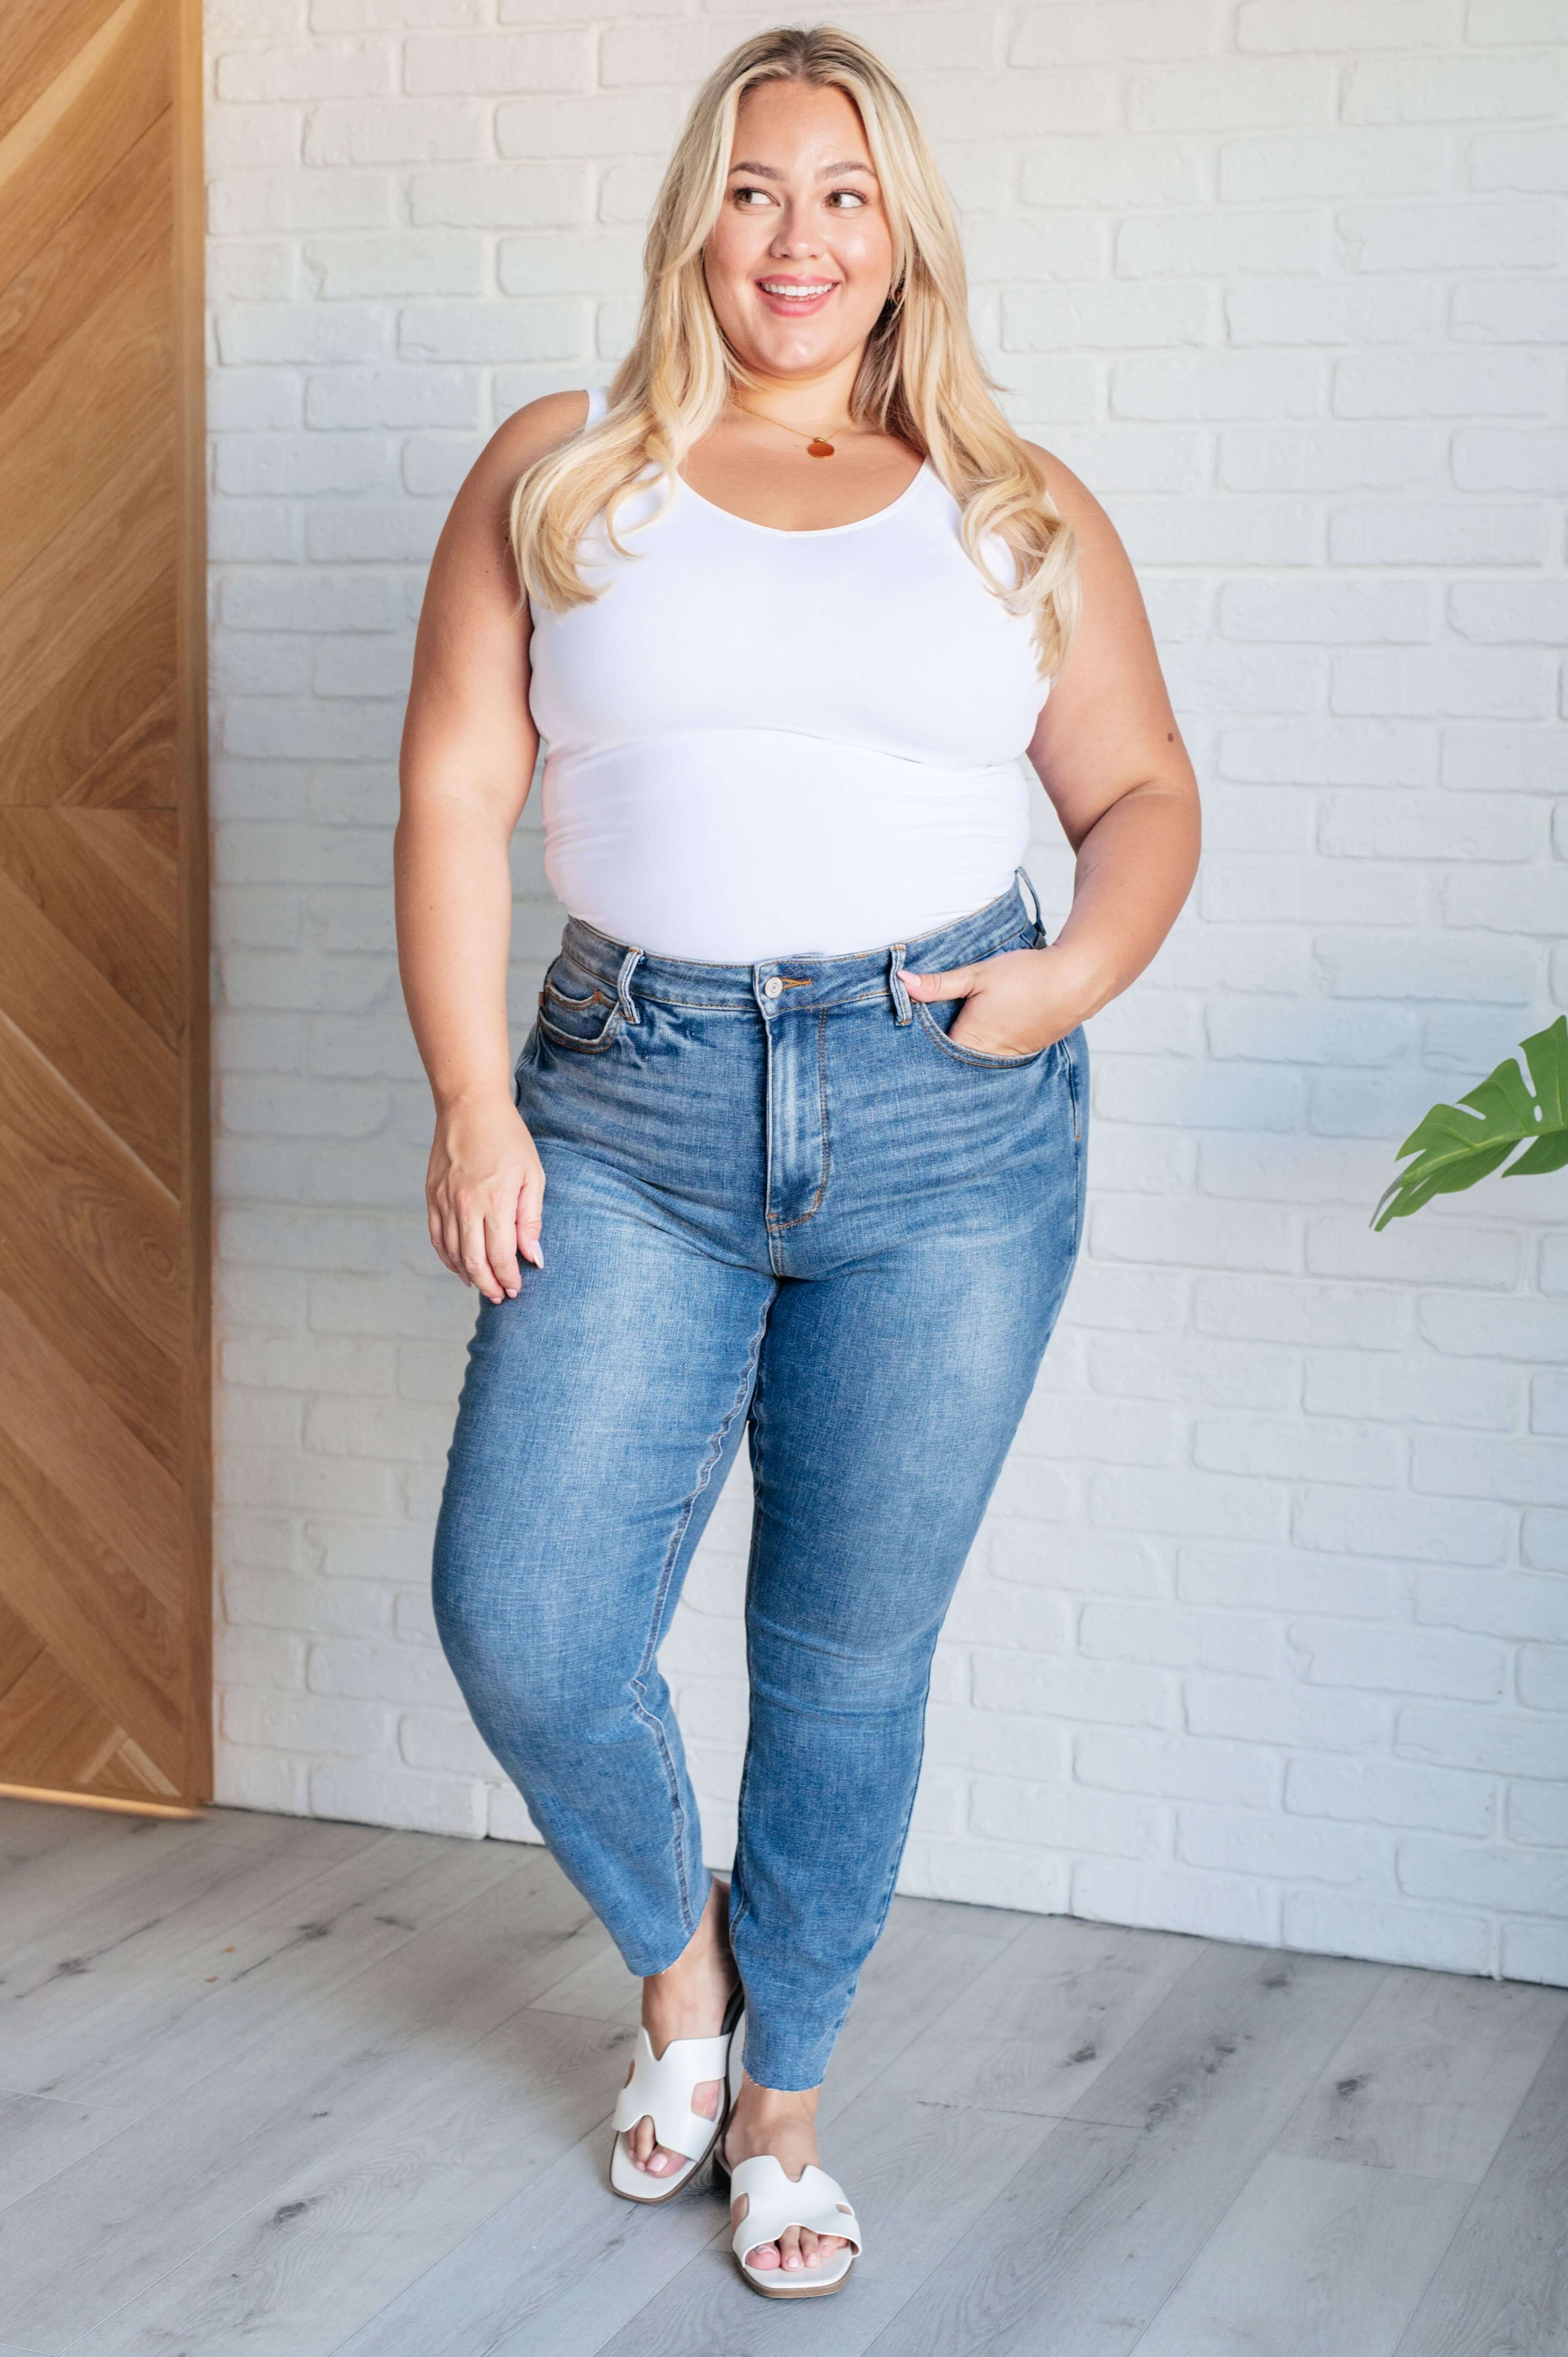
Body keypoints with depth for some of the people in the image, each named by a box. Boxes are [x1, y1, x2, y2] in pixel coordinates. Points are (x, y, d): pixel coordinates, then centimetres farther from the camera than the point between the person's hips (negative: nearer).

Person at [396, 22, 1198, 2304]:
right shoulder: (557, 475, 8)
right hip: (639, 1106, 0)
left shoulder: (1019, 510, 11)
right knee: (522, 1621, -7)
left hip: (952, 1123, 0)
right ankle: (679, 1953, 25)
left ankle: (782, 2091, 29)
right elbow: (457, 789, 3)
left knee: (850, 1656, 7)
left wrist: (1080, 972, -7)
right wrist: (472, 1103, -5)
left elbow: (1146, 795, 14)